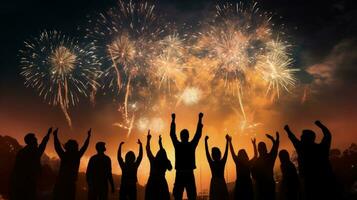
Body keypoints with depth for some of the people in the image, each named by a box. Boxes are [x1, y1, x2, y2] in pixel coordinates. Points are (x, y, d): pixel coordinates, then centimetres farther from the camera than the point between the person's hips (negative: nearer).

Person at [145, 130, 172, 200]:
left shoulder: (153, 161, -7)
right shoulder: (166, 162, -2)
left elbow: (148, 149, 3)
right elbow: (163, 153, 17)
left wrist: (148, 139, 14)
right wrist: (160, 143, 27)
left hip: (152, 184, -1)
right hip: (162, 184, 2)